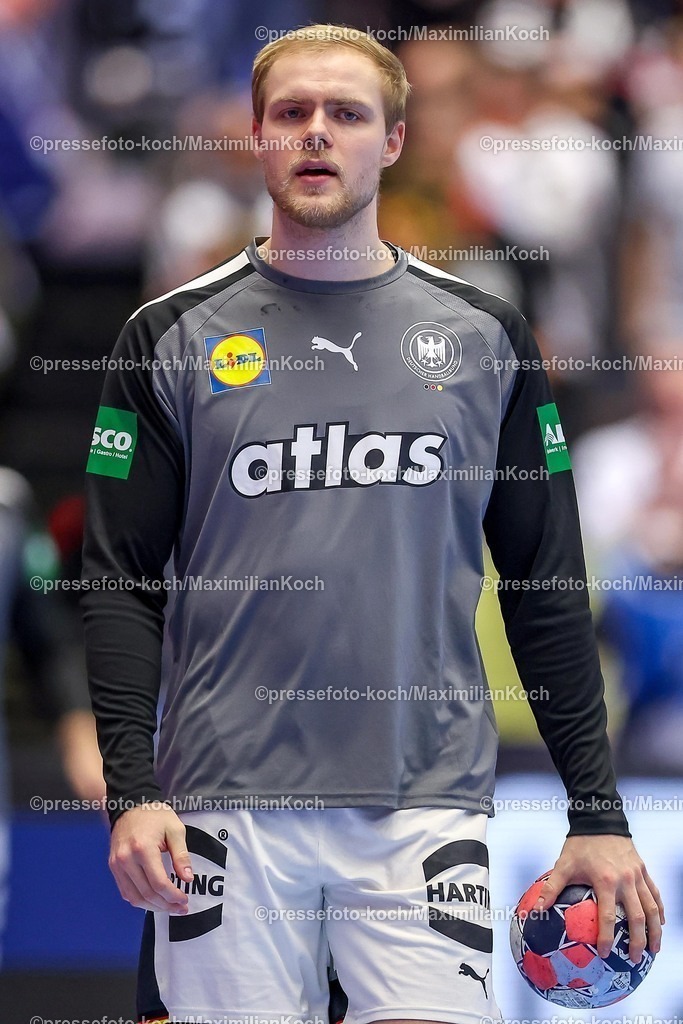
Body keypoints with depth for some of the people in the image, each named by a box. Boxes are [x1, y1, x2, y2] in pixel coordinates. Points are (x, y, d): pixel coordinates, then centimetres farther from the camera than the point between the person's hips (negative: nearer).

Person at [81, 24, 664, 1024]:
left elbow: (547, 590, 10)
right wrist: (132, 790, -9)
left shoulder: (484, 337, 9)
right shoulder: (173, 338, 5)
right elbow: (121, 584, 3)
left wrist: (600, 812, 5)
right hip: (226, 805, 0)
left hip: (425, 805, 0)